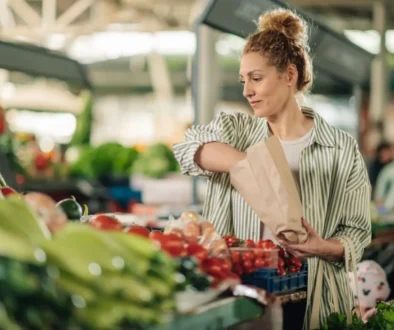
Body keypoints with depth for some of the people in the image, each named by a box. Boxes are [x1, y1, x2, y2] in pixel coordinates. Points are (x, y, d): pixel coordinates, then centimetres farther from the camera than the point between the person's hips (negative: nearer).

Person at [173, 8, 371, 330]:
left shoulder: (342, 150, -3)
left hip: (310, 304, -1)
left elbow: (357, 231, -1)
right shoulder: (233, 130, 4)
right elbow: (188, 146, -17)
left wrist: (324, 248, -23)